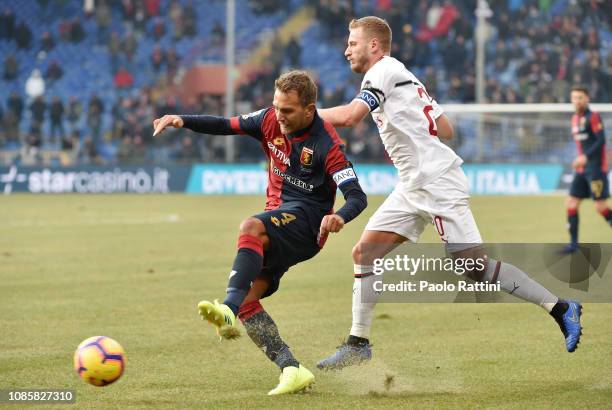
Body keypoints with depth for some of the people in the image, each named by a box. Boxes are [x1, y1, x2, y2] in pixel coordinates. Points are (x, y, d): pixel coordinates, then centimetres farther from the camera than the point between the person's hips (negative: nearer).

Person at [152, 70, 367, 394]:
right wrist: (183, 121, -3)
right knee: (247, 300, -10)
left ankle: (228, 310, -52)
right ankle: (292, 370, -14)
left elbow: (357, 197, -20)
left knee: (250, 228, -36)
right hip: (278, 218, 7)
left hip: (307, 221, -7)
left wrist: (340, 217, -42)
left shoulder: (326, 144, -15)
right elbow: (227, 126, 12)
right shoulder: (271, 121, 3)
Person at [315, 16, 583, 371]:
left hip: (437, 181, -10)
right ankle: (358, 343, 8)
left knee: (475, 266, -11)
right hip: (414, 187, 10)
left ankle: (562, 309, -6)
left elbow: (348, 117, -21)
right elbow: (446, 130, 21)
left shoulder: (384, 71, -8)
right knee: (364, 253, 4)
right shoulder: (405, 77, 20)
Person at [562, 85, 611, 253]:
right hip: (581, 170, 8)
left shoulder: (593, 117, -10)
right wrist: (579, 162, 15)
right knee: (572, 204, 1)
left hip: (596, 168, -8)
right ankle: (573, 243, 4)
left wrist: (585, 157, -26)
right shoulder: (575, 119, 14)